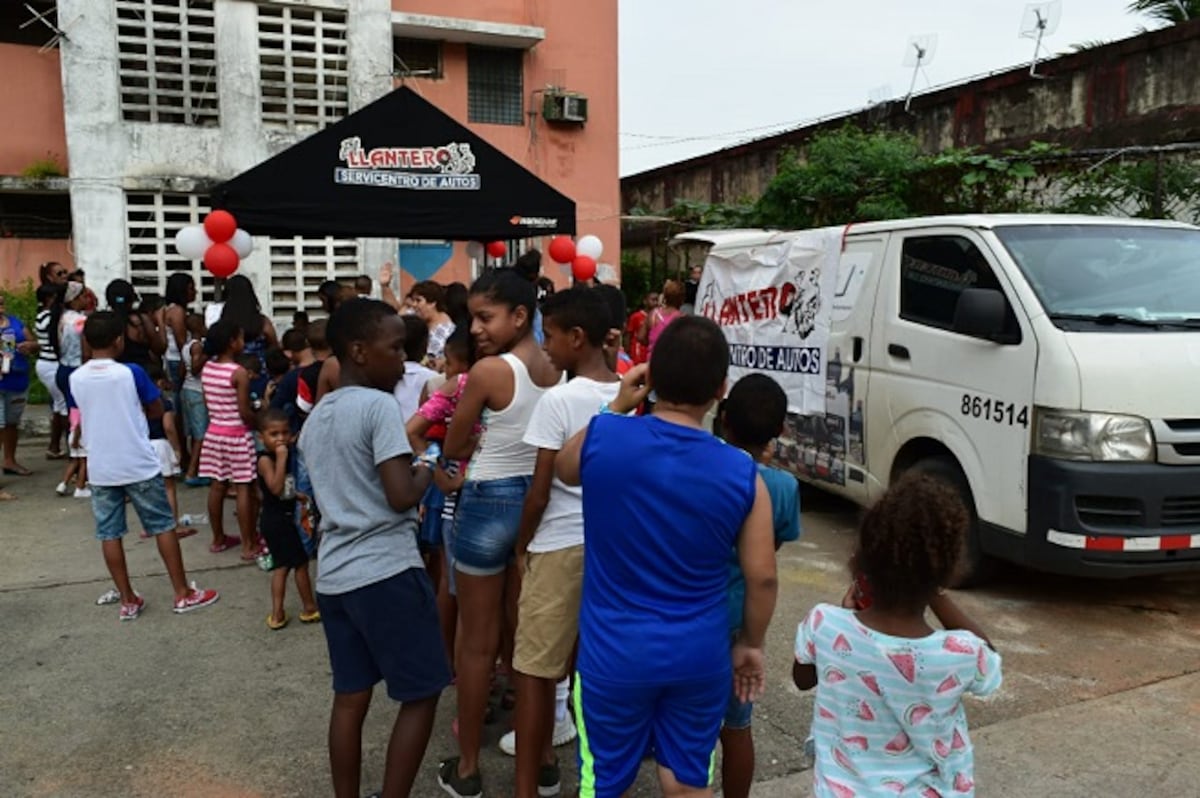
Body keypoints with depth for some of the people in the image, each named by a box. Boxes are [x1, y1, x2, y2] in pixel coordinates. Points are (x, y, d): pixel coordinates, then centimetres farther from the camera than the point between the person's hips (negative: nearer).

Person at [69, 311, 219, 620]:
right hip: (139, 466, -3)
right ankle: (183, 594, 12)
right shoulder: (131, 373, -12)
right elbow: (157, 410, -1)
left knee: (109, 533, 10)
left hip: (100, 469, 4)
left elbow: (83, 419, 13)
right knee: (163, 526, 6)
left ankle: (128, 601, 16)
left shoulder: (76, 379, -1)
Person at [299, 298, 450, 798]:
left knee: (350, 698, 15)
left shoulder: (314, 418, 13)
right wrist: (427, 473, -1)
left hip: (334, 574, 8)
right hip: (387, 572, -8)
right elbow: (401, 496, -21)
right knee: (421, 696, 5)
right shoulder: (378, 405, -13)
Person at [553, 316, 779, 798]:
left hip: (614, 654, 0)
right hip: (700, 658, 1)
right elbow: (761, 578, -5)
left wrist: (618, 406, 10)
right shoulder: (742, 473, -14)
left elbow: (564, 469, 10)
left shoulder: (602, 437, -15)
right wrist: (751, 644, 11)